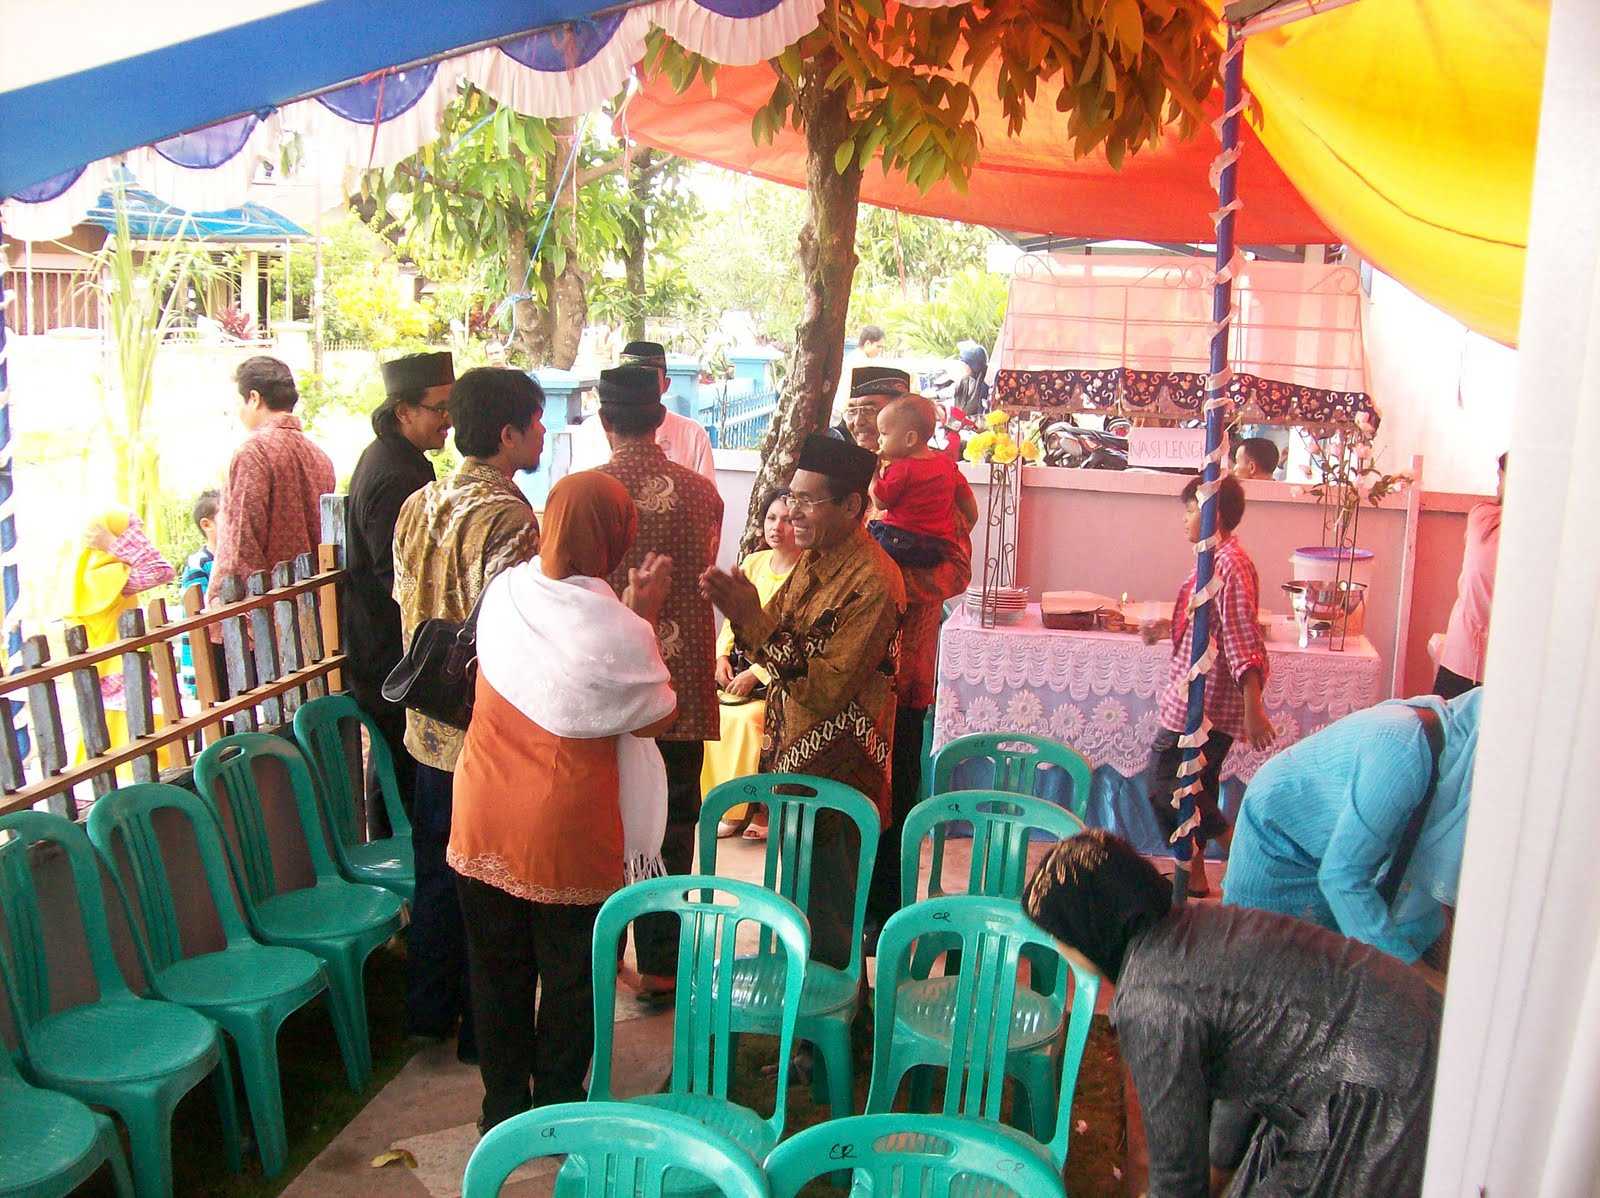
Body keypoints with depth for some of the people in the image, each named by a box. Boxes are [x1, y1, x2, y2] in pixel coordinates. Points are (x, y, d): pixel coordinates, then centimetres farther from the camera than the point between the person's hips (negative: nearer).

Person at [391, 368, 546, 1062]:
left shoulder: (418, 505, 3)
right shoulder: (508, 518, -22)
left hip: (430, 725, 8)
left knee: (436, 869, 20)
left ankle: (428, 1010, 35)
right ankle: (484, 1028, 21)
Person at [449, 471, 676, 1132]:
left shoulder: (503, 592, -6)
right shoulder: (617, 631, -22)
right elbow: (656, 718, -7)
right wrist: (647, 616, -6)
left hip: (484, 821, 5)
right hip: (565, 830, -4)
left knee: (498, 970, 20)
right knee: (570, 975, 16)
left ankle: (504, 1103, 36)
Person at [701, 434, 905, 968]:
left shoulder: (873, 581, -21)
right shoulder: (816, 561, 6)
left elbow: (826, 690, -25)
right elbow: (776, 651, 7)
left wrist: (753, 621, -28)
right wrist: (739, 609, -11)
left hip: (836, 769, -8)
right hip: (795, 751, 8)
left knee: (826, 912, 6)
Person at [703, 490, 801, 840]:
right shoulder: (753, 563, 11)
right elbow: (732, 618, 17)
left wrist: (756, 674, -17)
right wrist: (723, 656, -1)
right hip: (741, 664, 6)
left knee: (747, 716, -30)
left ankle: (750, 807, -10)